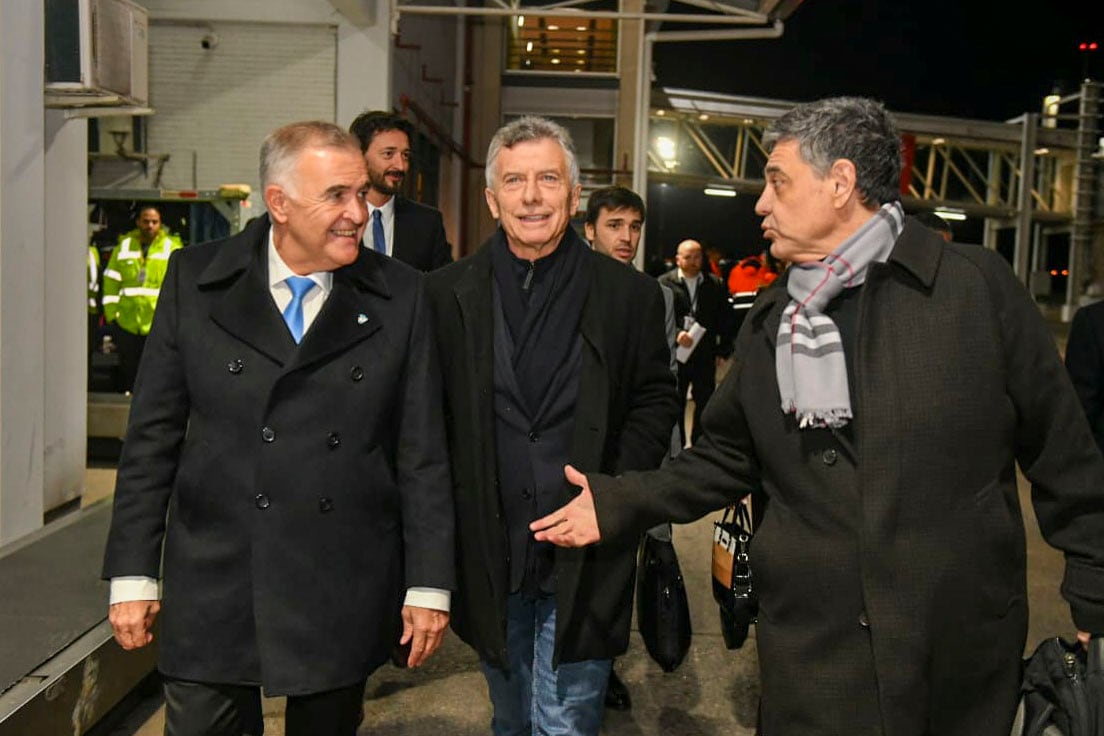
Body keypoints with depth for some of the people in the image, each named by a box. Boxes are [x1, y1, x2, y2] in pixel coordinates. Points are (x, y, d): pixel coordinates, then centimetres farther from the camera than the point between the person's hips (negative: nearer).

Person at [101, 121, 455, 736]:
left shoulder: (401, 295, -1)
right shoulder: (195, 280, 0)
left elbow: (422, 451, 0)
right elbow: (153, 436, 3)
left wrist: (429, 584, -1)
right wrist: (133, 574, 1)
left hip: (344, 597, 0)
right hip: (212, 587, 0)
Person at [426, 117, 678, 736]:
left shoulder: (630, 294, -2)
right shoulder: (448, 294, 1)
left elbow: (655, 400, 2)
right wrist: (452, 510, -4)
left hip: (585, 557, -2)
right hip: (488, 554, 2)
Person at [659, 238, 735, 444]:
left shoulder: (715, 285, 5)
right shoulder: (664, 283, -1)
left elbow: (725, 320, 8)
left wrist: (723, 350, 2)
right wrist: (675, 334, -24)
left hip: (705, 356, 2)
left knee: (705, 403, 6)